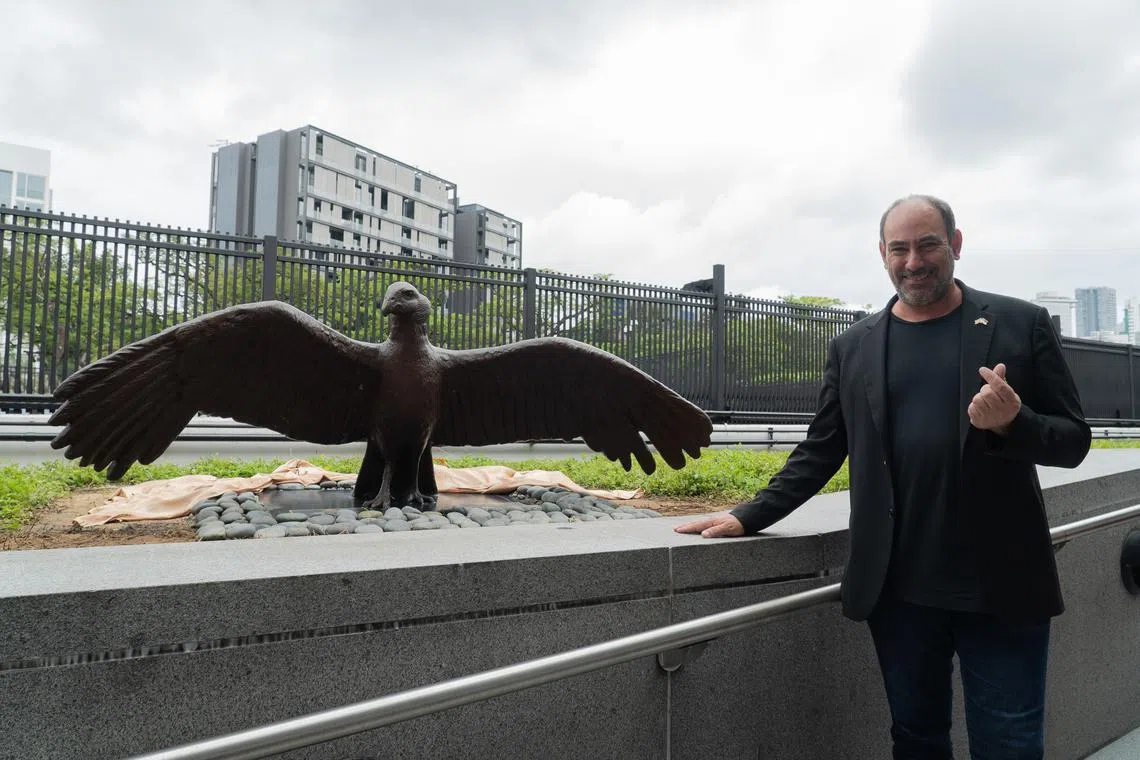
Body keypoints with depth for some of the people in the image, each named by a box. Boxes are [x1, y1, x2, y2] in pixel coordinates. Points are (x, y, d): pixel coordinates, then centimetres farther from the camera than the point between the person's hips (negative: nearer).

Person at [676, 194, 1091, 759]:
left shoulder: (1022, 325, 2)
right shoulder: (853, 347, 8)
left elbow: (1073, 441, 2)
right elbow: (820, 451, 10)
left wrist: (1012, 422, -19)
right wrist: (749, 516, 1)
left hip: (1002, 587, -1)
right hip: (898, 588, 2)